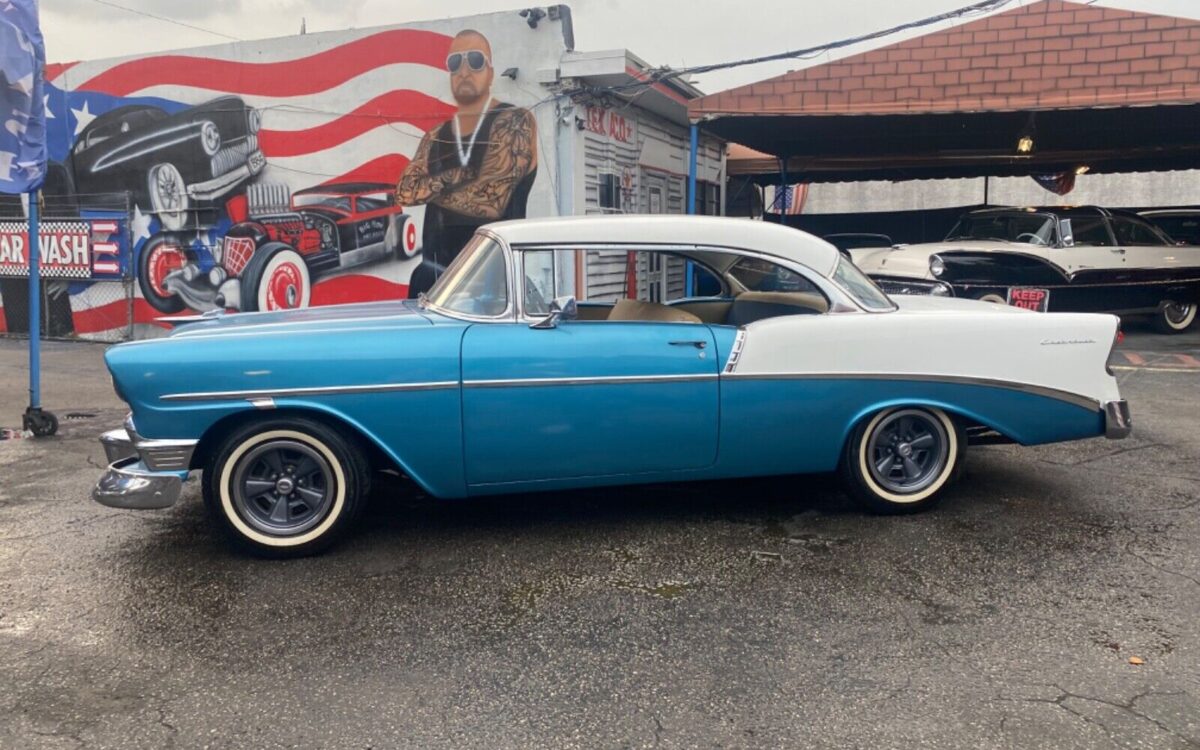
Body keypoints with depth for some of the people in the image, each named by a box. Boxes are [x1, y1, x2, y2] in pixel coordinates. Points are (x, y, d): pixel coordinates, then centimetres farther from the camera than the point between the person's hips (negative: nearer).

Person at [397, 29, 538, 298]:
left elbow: (490, 199, -14)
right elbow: (404, 192, 1)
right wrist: (456, 176, -12)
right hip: (434, 275, 6)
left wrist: (430, 190, 0)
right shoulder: (435, 138, 17)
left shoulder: (514, 122, -2)